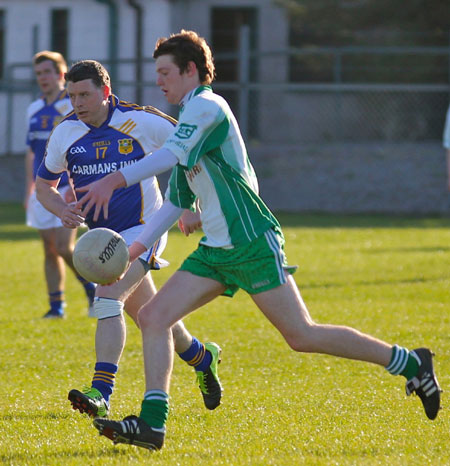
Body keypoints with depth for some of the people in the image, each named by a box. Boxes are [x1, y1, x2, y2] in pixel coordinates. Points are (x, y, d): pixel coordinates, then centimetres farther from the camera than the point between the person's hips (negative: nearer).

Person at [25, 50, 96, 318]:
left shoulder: (74, 107, -6)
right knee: (50, 250, 5)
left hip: (67, 189, -6)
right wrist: (29, 191, 14)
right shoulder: (35, 110, 12)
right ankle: (56, 306, 10)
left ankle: (92, 287, 10)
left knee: (64, 248, -13)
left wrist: (74, 185, -20)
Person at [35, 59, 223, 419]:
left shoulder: (141, 122, -12)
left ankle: (101, 392, -29)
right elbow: (44, 184, 13)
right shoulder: (66, 133, -1)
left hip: (141, 230, -6)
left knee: (107, 299, -24)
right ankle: (202, 358, 39)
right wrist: (62, 210, -9)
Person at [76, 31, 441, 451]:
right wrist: (138, 246, 19)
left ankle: (410, 363, 4)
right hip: (216, 251, 9)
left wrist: (115, 180, -34)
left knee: (302, 336, -8)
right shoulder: (190, 119, 19)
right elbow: (177, 200, 25)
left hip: (253, 244, -9)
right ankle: (151, 424, -5)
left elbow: (169, 155, -27)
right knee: (153, 316, -3)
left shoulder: (206, 106, -10)